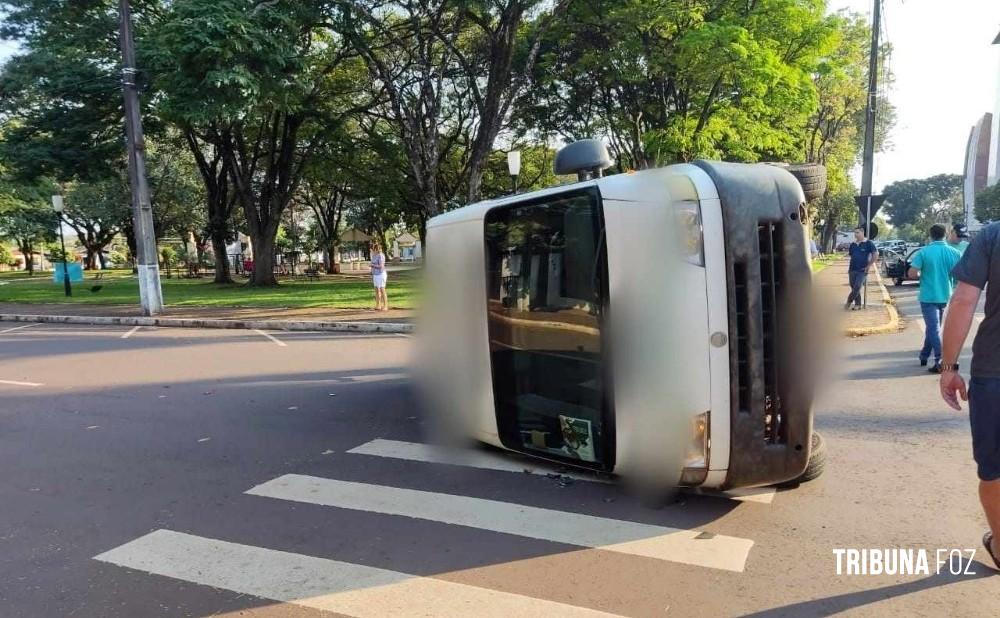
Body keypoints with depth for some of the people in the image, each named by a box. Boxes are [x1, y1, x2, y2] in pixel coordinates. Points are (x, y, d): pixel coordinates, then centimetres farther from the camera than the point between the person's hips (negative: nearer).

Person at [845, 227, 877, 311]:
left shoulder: (868, 243, -5)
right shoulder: (853, 244, 10)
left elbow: (875, 254, -7)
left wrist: (869, 265, -10)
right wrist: (849, 268, 12)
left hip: (862, 270, -5)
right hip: (852, 270, 5)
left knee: (857, 287, -14)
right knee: (854, 288, 7)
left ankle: (849, 301, 1)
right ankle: (858, 304, 16)